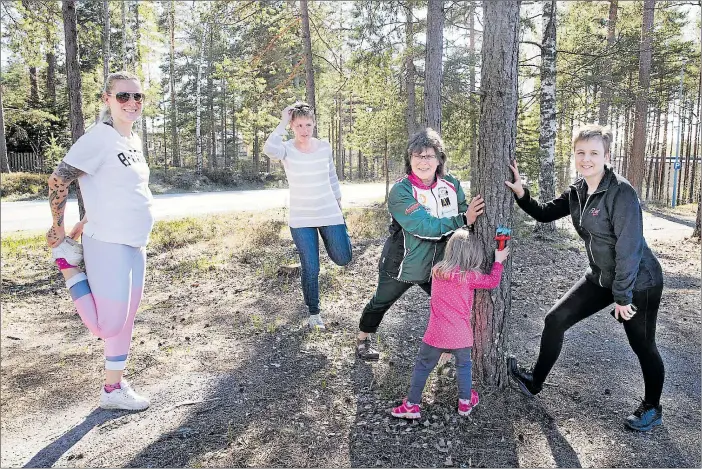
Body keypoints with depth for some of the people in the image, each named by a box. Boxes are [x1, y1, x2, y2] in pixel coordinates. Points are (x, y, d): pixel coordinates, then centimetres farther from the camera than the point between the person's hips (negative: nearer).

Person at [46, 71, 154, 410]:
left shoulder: (134, 140, 10)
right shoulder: (99, 138, -15)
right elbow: (58, 181, -14)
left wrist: (88, 221, 14)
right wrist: (58, 230, -6)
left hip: (136, 245, 8)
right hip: (108, 245, -8)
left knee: (125, 321, 14)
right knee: (108, 326, -1)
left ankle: (114, 389, 30)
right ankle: (68, 260, 18)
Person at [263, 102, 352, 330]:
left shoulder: (324, 146, -1)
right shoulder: (286, 149, -9)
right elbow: (269, 149, -34)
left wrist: (338, 201, 18)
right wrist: (282, 123, -26)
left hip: (330, 213, 2)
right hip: (301, 219, -2)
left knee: (343, 259, 6)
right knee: (310, 269, 1)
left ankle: (336, 232, 39)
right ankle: (314, 314, 22)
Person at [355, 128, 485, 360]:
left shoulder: (451, 184, -8)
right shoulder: (401, 191, -25)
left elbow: (466, 215, -6)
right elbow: (425, 227, -34)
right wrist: (462, 220, -37)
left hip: (438, 263, 4)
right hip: (402, 263, -4)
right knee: (381, 302, 17)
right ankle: (362, 339, 43)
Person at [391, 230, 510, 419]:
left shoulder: (436, 270, 0)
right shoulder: (469, 276, -11)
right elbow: (493, 281, 4)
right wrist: (498, 261, 18)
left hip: (436, 333, 1)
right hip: (460, 335, -1)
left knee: (423, 366, 13)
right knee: (464, 365, 23)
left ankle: (412, 405, 18)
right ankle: (465, 402, 35)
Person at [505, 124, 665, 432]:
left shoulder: (621, 192, -24)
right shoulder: (577, 192, -1)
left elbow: (629, 246, -24)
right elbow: (545, 213, 8)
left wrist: (622, 296, -19)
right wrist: (521, 194, -10)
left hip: (639, 282, -7)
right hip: (600, 277, 7)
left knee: (642, 346, 10)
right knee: (555, 319, 3)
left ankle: (652, 409, 35)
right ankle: (535, 381, 21)